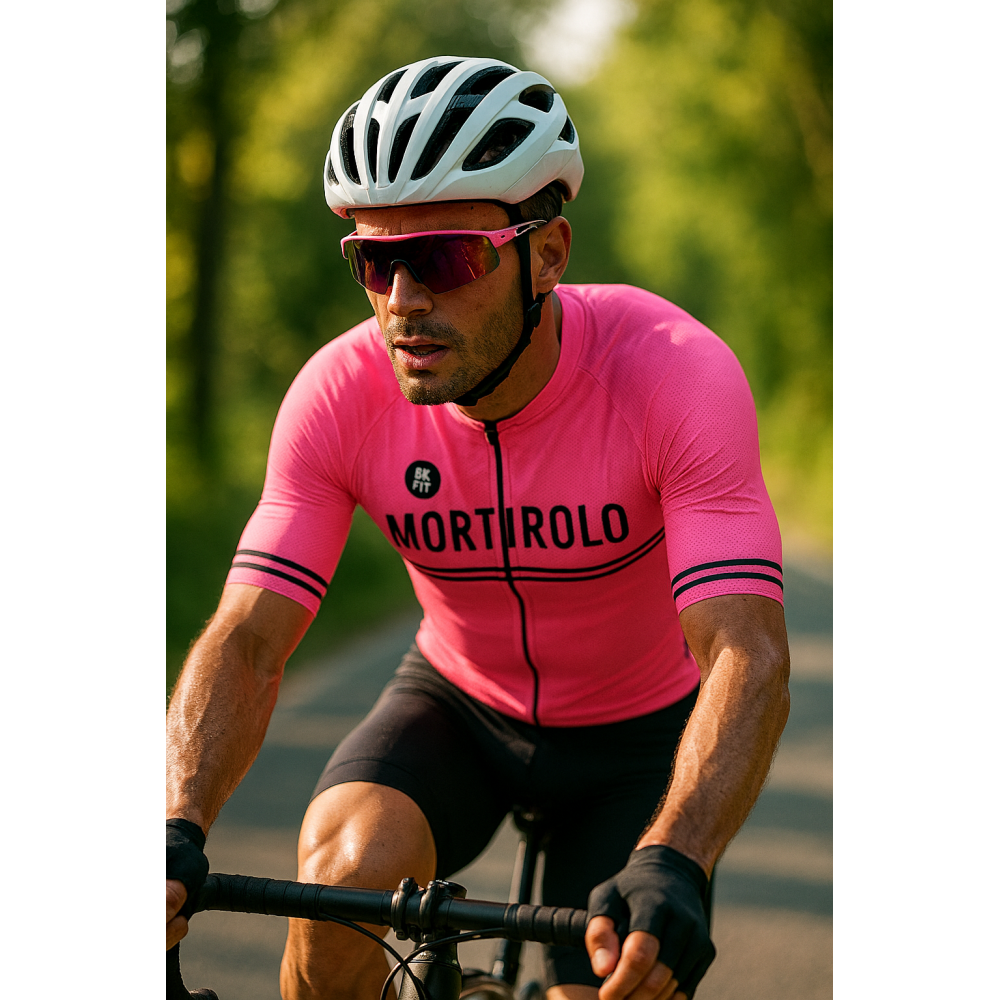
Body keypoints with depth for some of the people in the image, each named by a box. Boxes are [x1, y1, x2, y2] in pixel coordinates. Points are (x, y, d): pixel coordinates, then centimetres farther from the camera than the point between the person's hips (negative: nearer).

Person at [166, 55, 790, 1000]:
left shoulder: (676, 372, -30)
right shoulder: (341, 393, -22)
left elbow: (748, 655, -38)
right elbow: (245, 639, -24)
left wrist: (671, 865, -55)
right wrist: (179, 828, -43)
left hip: (637, 733, -1)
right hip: (457, 704, 1)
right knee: (345, 869, -28)